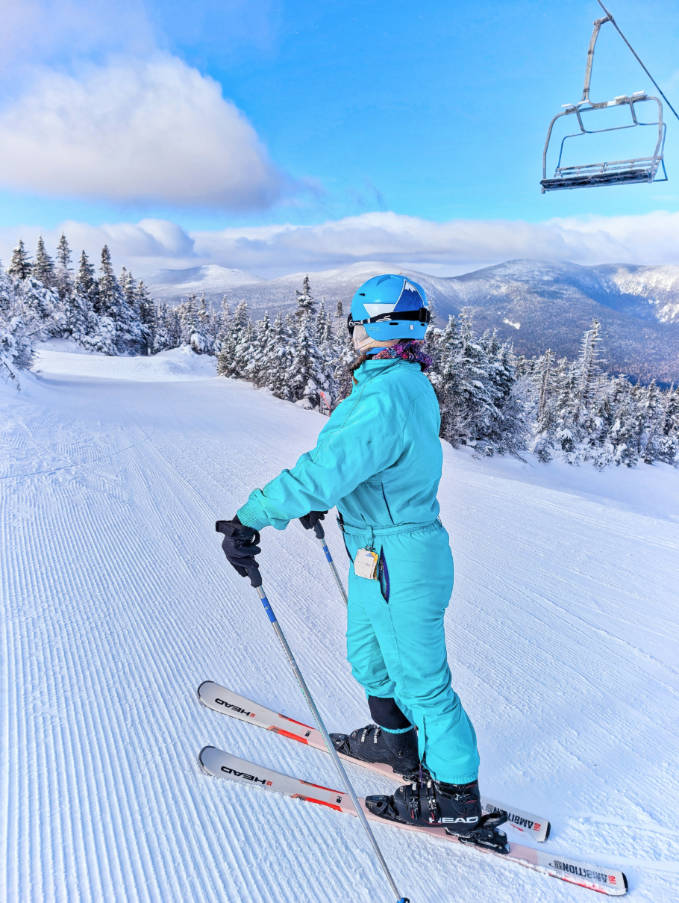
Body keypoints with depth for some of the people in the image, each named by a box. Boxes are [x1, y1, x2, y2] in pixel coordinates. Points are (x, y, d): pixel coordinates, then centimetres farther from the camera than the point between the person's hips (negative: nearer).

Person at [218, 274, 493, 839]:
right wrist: (324, 498, 26)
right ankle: (399, 741, 50)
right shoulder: (409, 384, 6)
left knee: (419, 679, 8)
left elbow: (328, 467, -36)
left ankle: (456, 797, 30)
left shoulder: (386, 396, -28)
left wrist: (252, 518, -32)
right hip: (380, 552, 10)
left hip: (400, 564, -10)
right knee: (368, 656, 27)